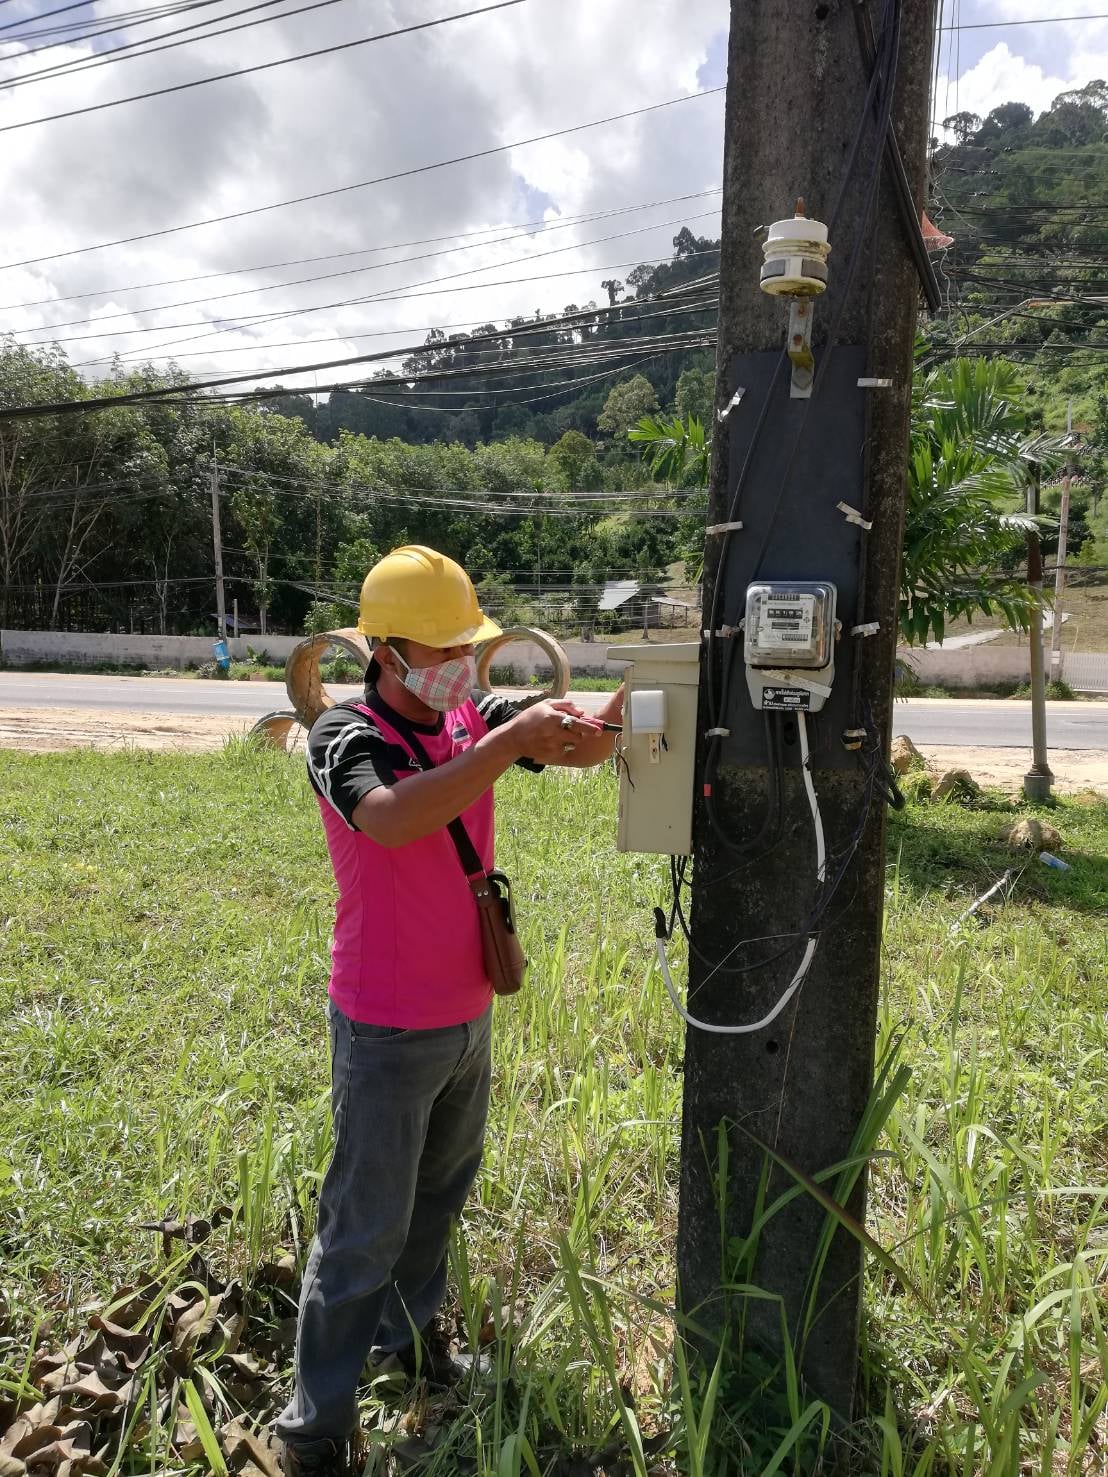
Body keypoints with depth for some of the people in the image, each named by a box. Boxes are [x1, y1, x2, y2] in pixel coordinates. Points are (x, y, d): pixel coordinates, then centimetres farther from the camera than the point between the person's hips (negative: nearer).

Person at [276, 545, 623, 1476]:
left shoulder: (472, 719, 0)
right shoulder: (345, 737, -19)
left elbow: (582, 746, -8)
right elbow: (391, 819, -40)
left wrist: (626, 704, -29)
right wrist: (511, 741, -41)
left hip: (468, 1015, 7)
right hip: (389, 1033, -6)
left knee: (441, 1192, 24)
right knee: (366, 1226, 7)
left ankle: (408, 1330, 47)